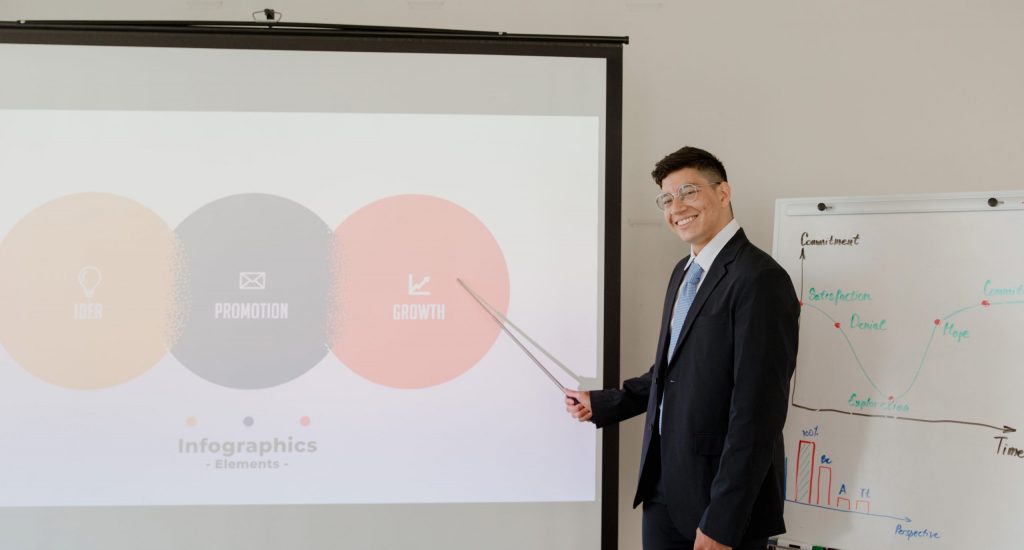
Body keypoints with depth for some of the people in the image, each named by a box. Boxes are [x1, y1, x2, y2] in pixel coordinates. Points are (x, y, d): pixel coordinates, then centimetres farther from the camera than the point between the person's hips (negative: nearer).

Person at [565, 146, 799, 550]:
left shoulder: (759, 279, -18)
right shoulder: (684, 272, 11)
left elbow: (758, 412, -22)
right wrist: (600, 404, 19)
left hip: (721, 499, -8)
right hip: (664, 488, 8)